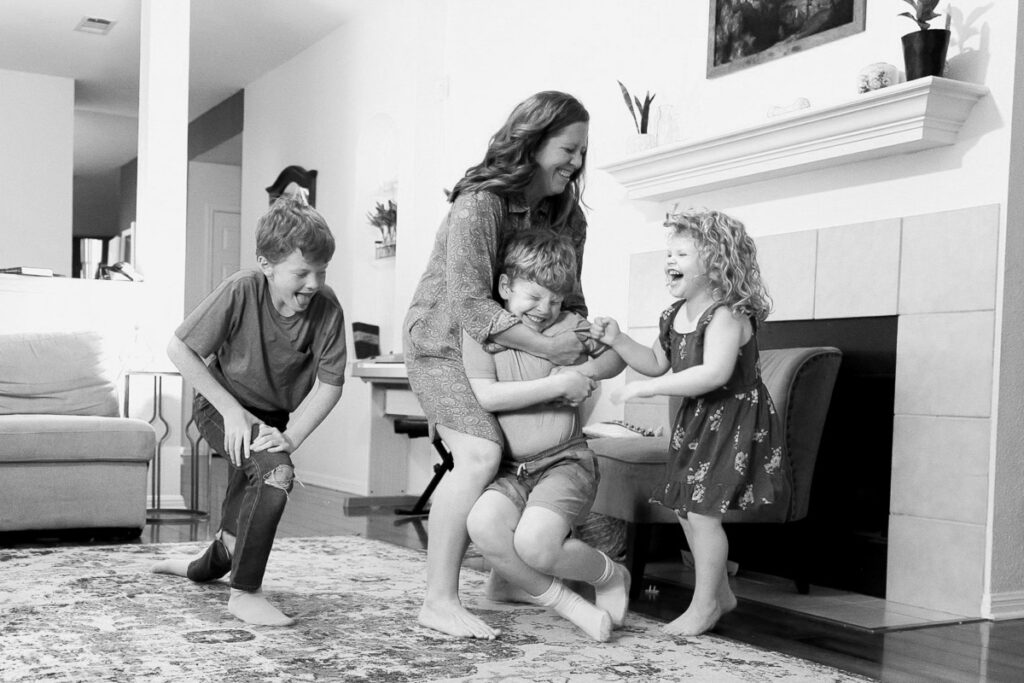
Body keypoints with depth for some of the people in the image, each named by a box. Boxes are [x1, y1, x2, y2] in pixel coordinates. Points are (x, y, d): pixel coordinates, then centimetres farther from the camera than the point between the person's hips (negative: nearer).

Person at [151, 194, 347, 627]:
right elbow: (179, 349, -20)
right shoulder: (241, 292, -28)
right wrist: (232, 410, -22)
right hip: (223, 406, -4)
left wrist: (292, 435, -28)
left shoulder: (327, 308, -22)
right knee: (276, 471, -29)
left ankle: (205, 568, 50)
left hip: (274, 416, 4)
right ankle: (244, 592, -17)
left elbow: (329, 384, -17)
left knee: (246, 511, 17)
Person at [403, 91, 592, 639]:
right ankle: (439, 601, -19)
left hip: (507, 348, 8)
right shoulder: (479, 204, -24)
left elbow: (568, 296, 6)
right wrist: (546, 347, -31)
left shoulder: (565, 212, 1)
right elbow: (469, 303, -30)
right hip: (443, 341, -8)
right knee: (480, 454, -24)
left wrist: (579, 338, -14)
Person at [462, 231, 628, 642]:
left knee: (534, 541, -29)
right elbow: (485, 396, -13)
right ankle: (568, 606, -10)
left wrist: (583, 372, -1)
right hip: (511, 470, 2)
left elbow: (617, 357, 21)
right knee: (483, 524, -31)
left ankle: (610, 575, 5)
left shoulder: (569, 325, 5)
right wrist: (556, 385, -14)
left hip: (566, 462, -1)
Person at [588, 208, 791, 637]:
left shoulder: (727, 314, -22)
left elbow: (714, 374, -34)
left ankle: (705, 604, 11)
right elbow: (657, 363, 16)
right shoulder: (674, 315, 6)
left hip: (732, 421, -9)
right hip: (695, 421, 9)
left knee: (702, 512, -8)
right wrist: (617, 341, 1)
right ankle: (719, 592, 32)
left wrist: (647, 388, -33)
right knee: (685, 509, 14)